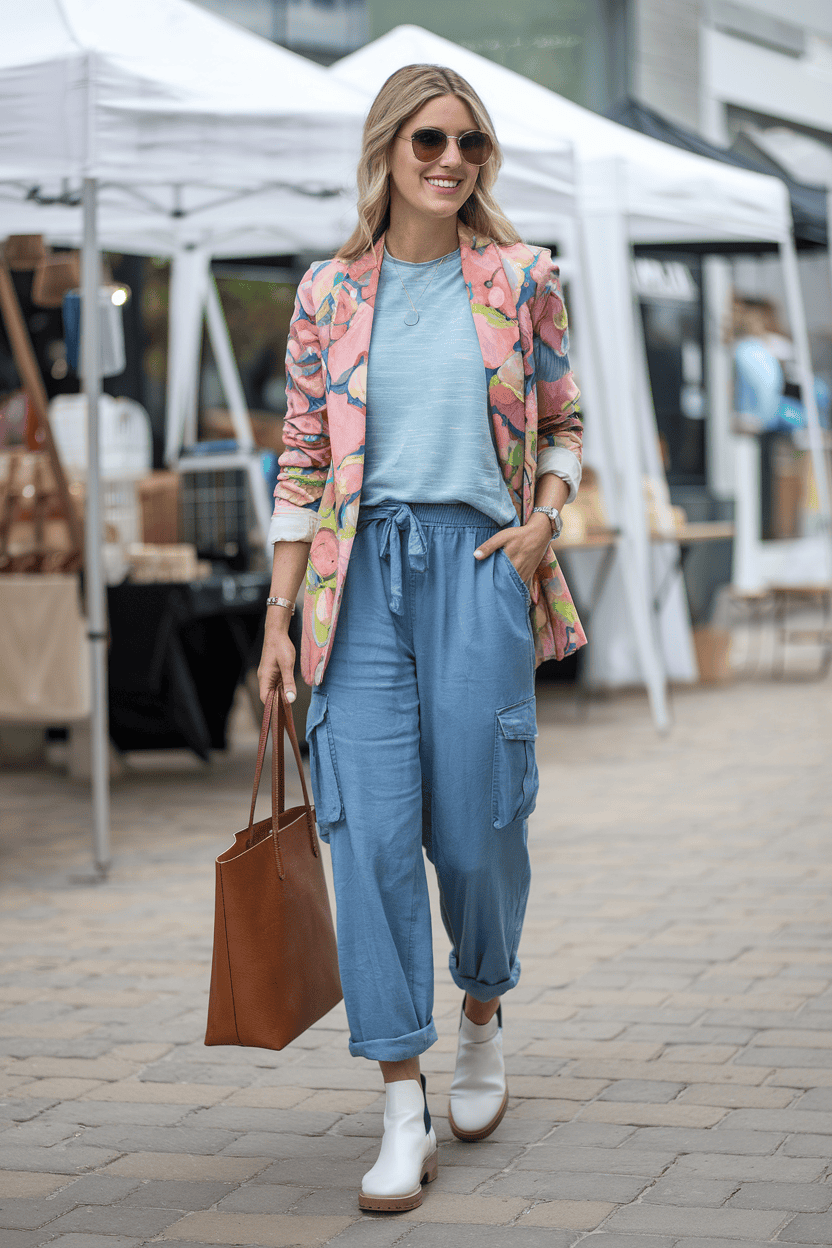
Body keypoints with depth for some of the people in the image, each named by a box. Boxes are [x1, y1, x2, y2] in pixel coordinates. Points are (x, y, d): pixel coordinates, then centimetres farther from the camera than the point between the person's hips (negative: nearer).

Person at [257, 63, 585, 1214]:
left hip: (481, 567, 0)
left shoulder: (522, 279, 5)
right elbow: (303, 461, 8)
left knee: (476, 827, 1)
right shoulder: (330, 291, 7)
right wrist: (280, 614, 5)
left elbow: (565, 425, 15)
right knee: (372, 828, -7)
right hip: (363, 574, 1)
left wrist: (543, 521, -4)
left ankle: (483, 1015, 33)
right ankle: (405, 1110, -2)